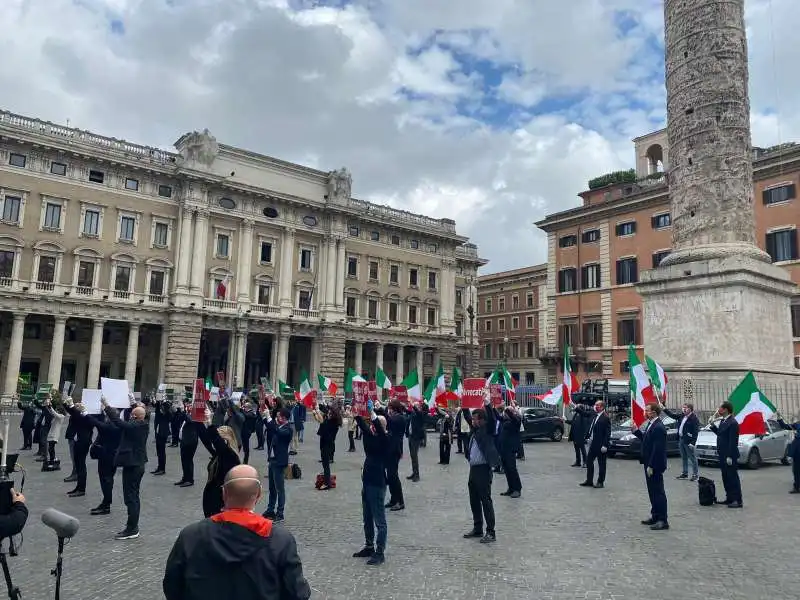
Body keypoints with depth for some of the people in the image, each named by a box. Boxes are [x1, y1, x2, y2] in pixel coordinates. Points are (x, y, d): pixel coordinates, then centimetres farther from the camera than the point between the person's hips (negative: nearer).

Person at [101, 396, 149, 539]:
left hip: (132, 465, -10)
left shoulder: (134, 426, -20)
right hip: (138, 464, 10)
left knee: (130, 497, -5)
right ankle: (133, 523, 30)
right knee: (134, 495, 19)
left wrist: (106, 406, -14)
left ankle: (132, 529, -1)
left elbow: (118, 422, -24)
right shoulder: (143, 425, 5)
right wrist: (133, 404, 30)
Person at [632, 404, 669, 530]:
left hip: (655, 466, -10)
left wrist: (651, 466, -22)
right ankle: (655, 516, 27)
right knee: (653, 491, 17)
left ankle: (663, 520, 5)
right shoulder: (651, 424, 10)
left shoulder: (658, 427, -21)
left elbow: (658, 449, -24)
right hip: (649, 464, 10)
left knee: (658, 492, -2)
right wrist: (636, 431, 7)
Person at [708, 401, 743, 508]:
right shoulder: (723, 421, 10)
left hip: (730, 456, -9)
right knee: (726, 478, 15)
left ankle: (738, 501, 5)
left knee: (733, 478, -2)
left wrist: (730, 457, -21)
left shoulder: (732, 423, -18)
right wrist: (712, 424, 8)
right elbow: (719, 433, 20)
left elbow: (733, 441, -21)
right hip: (723, 455, 9)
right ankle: (730, 498, 24)